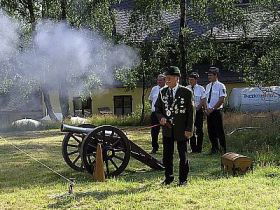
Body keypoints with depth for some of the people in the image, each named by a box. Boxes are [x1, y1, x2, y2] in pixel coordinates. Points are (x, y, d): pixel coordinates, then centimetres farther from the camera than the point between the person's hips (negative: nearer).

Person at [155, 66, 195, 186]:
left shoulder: (186, 92, -6)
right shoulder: (162, 92, 7)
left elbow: (191, 112, -6)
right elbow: (157, 108, 14)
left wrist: (189, 129, -11)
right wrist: (161, 117, -8)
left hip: (181, 129, -4)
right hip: (167, 128, 4)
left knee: (183, 155, 6)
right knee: (167, 155, 9)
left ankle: (183, 179, 17)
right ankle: (168, 178, 22)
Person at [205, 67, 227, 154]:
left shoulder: (221, 86, -7)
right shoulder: (208, 86, 14)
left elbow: (222, 100, -13)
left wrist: (212, 109, -16)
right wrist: (207, 109, 1)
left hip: (217, 111, -7)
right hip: (209, 112, 7)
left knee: (219, 131, -4)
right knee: (211, 131, 10)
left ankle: (223, 149, 6)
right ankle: (214, 148, 22)